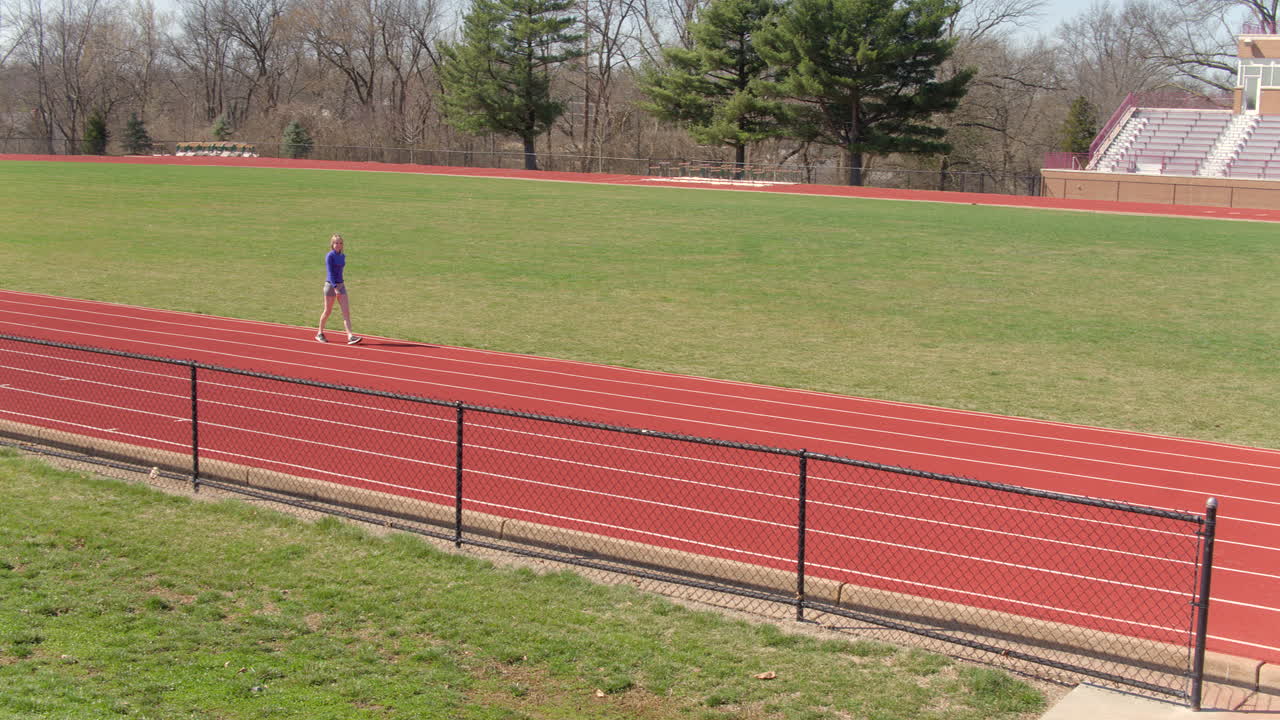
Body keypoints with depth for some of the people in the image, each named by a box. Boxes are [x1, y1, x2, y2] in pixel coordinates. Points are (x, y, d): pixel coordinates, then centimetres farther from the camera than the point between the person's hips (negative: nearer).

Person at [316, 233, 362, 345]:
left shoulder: (342, 256, 9)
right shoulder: (330, 256, -11)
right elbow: (330, 272, -17)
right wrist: (335, 287, -25)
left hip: (341, 285, 6)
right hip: (330, 285, -6)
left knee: (346, 311, -7)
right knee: (328, 311, 5)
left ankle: (350, 336, -14)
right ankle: (320, 333, 24)